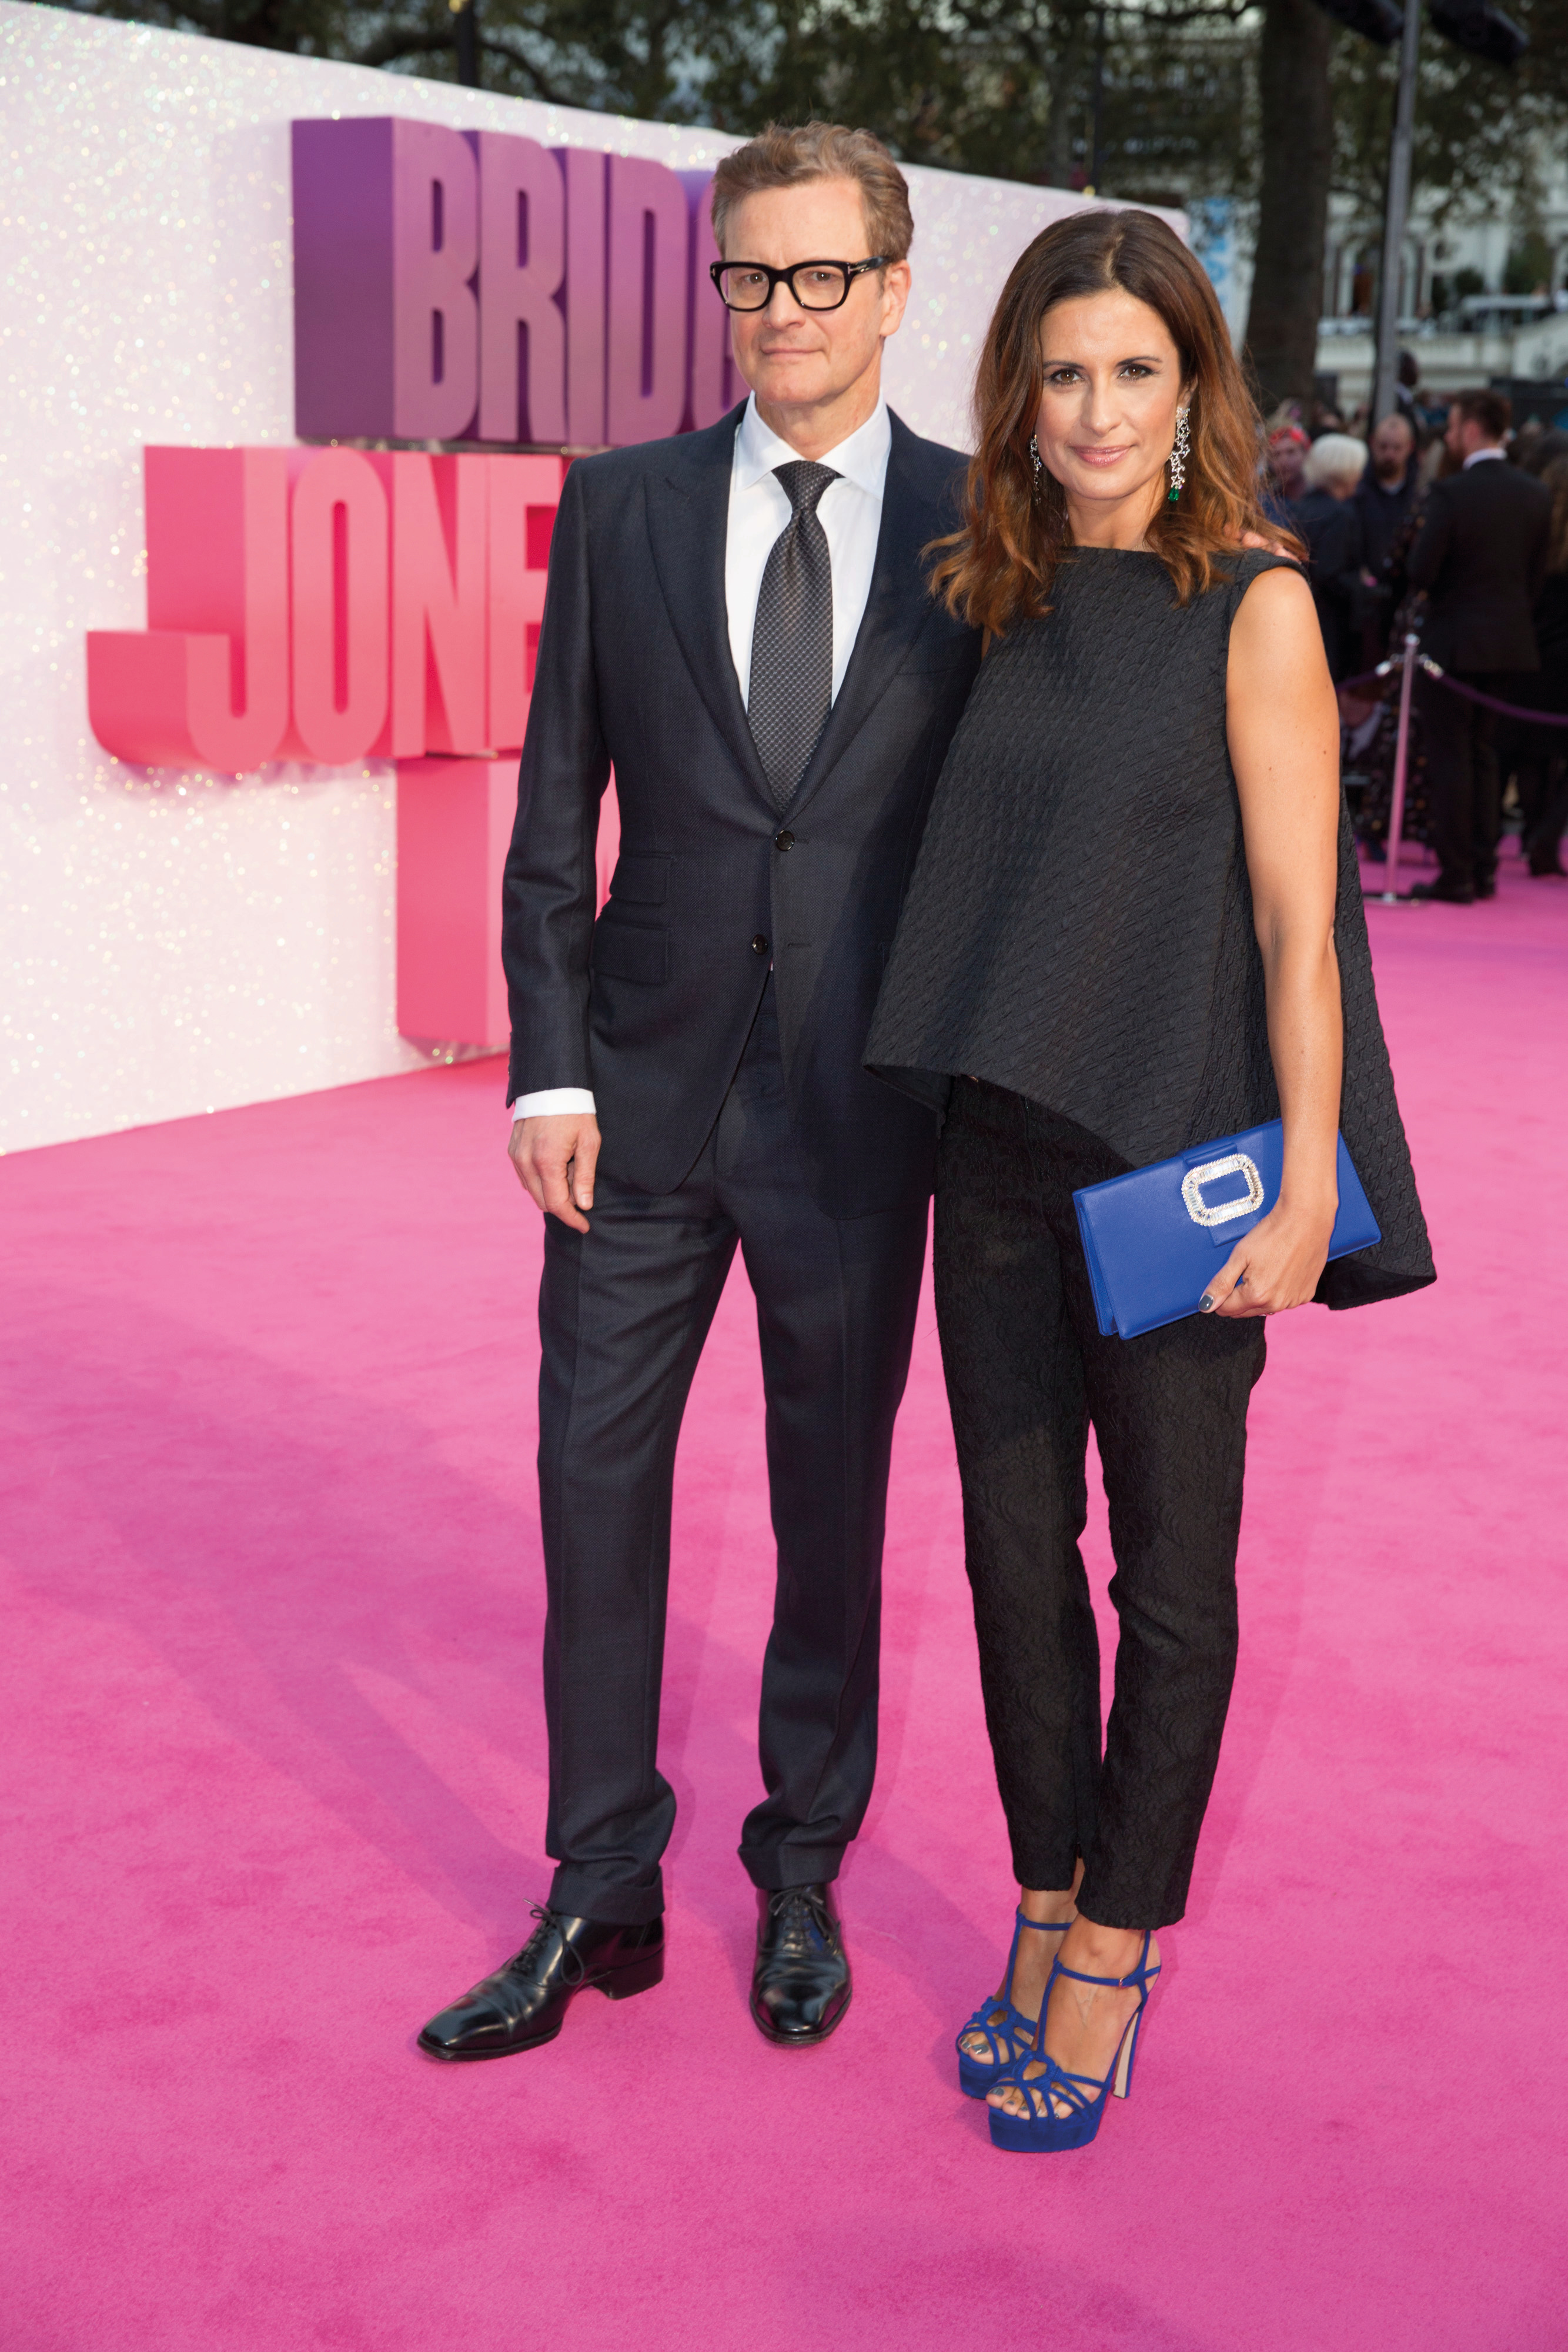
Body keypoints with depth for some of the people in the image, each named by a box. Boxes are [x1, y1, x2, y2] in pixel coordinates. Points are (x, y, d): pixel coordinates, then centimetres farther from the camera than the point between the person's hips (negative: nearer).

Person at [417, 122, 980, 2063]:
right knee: (595, 1489, 6)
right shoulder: (620, 506, 3)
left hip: (858, 1113, -1)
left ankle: (803, 1876, 31)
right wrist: (549, 1069, -3)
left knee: (834, 1504, 11)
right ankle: (599, 1901, 23)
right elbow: (552, 815, 4)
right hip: (644, 1098, 2)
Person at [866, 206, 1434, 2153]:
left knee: (1168, 1572, 6)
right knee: (1015, 1552, 12)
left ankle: (1116, 1955, 22)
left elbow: (1293, 923, -10)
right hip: (996, 1148, 5)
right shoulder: (1005, 605, 8)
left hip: (1171, 1162, -5)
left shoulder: (1253, 607, -7)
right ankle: (1044, 1912, 28)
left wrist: (1305, 1194, -15)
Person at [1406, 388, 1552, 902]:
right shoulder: (1535, 495, 3)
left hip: (1453, 642, -6)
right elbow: (1537, 575, 7)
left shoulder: (1451, 493, -16)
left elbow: (1420, 574, -18)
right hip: (1509, 642, 6)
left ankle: (1455, 876, 1)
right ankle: (1484, 869, 17)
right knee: (1484, 756, 16)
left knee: (1451, 759, 0)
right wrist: (1512, 615, 18)